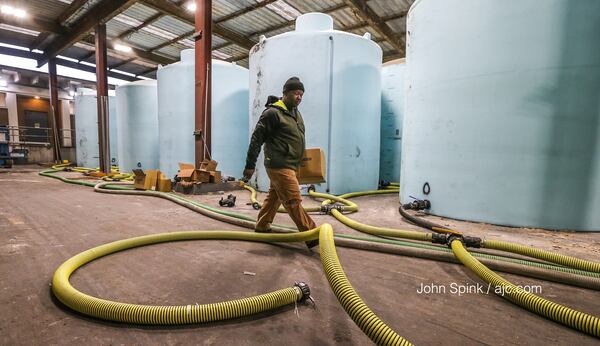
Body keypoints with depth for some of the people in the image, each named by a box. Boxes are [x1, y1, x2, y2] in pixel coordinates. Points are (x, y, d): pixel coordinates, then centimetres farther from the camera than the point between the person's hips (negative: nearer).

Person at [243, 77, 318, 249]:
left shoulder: (295, 112, 16)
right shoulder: (273, 113, -12)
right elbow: (256, 139, -12)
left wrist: (302, 160, 23)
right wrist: (250, 165, -12)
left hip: (290, 165, 9)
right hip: (280, 166, -9)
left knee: (274, 197, 18)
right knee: (293, 201, -7)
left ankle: (262, 226, 33)